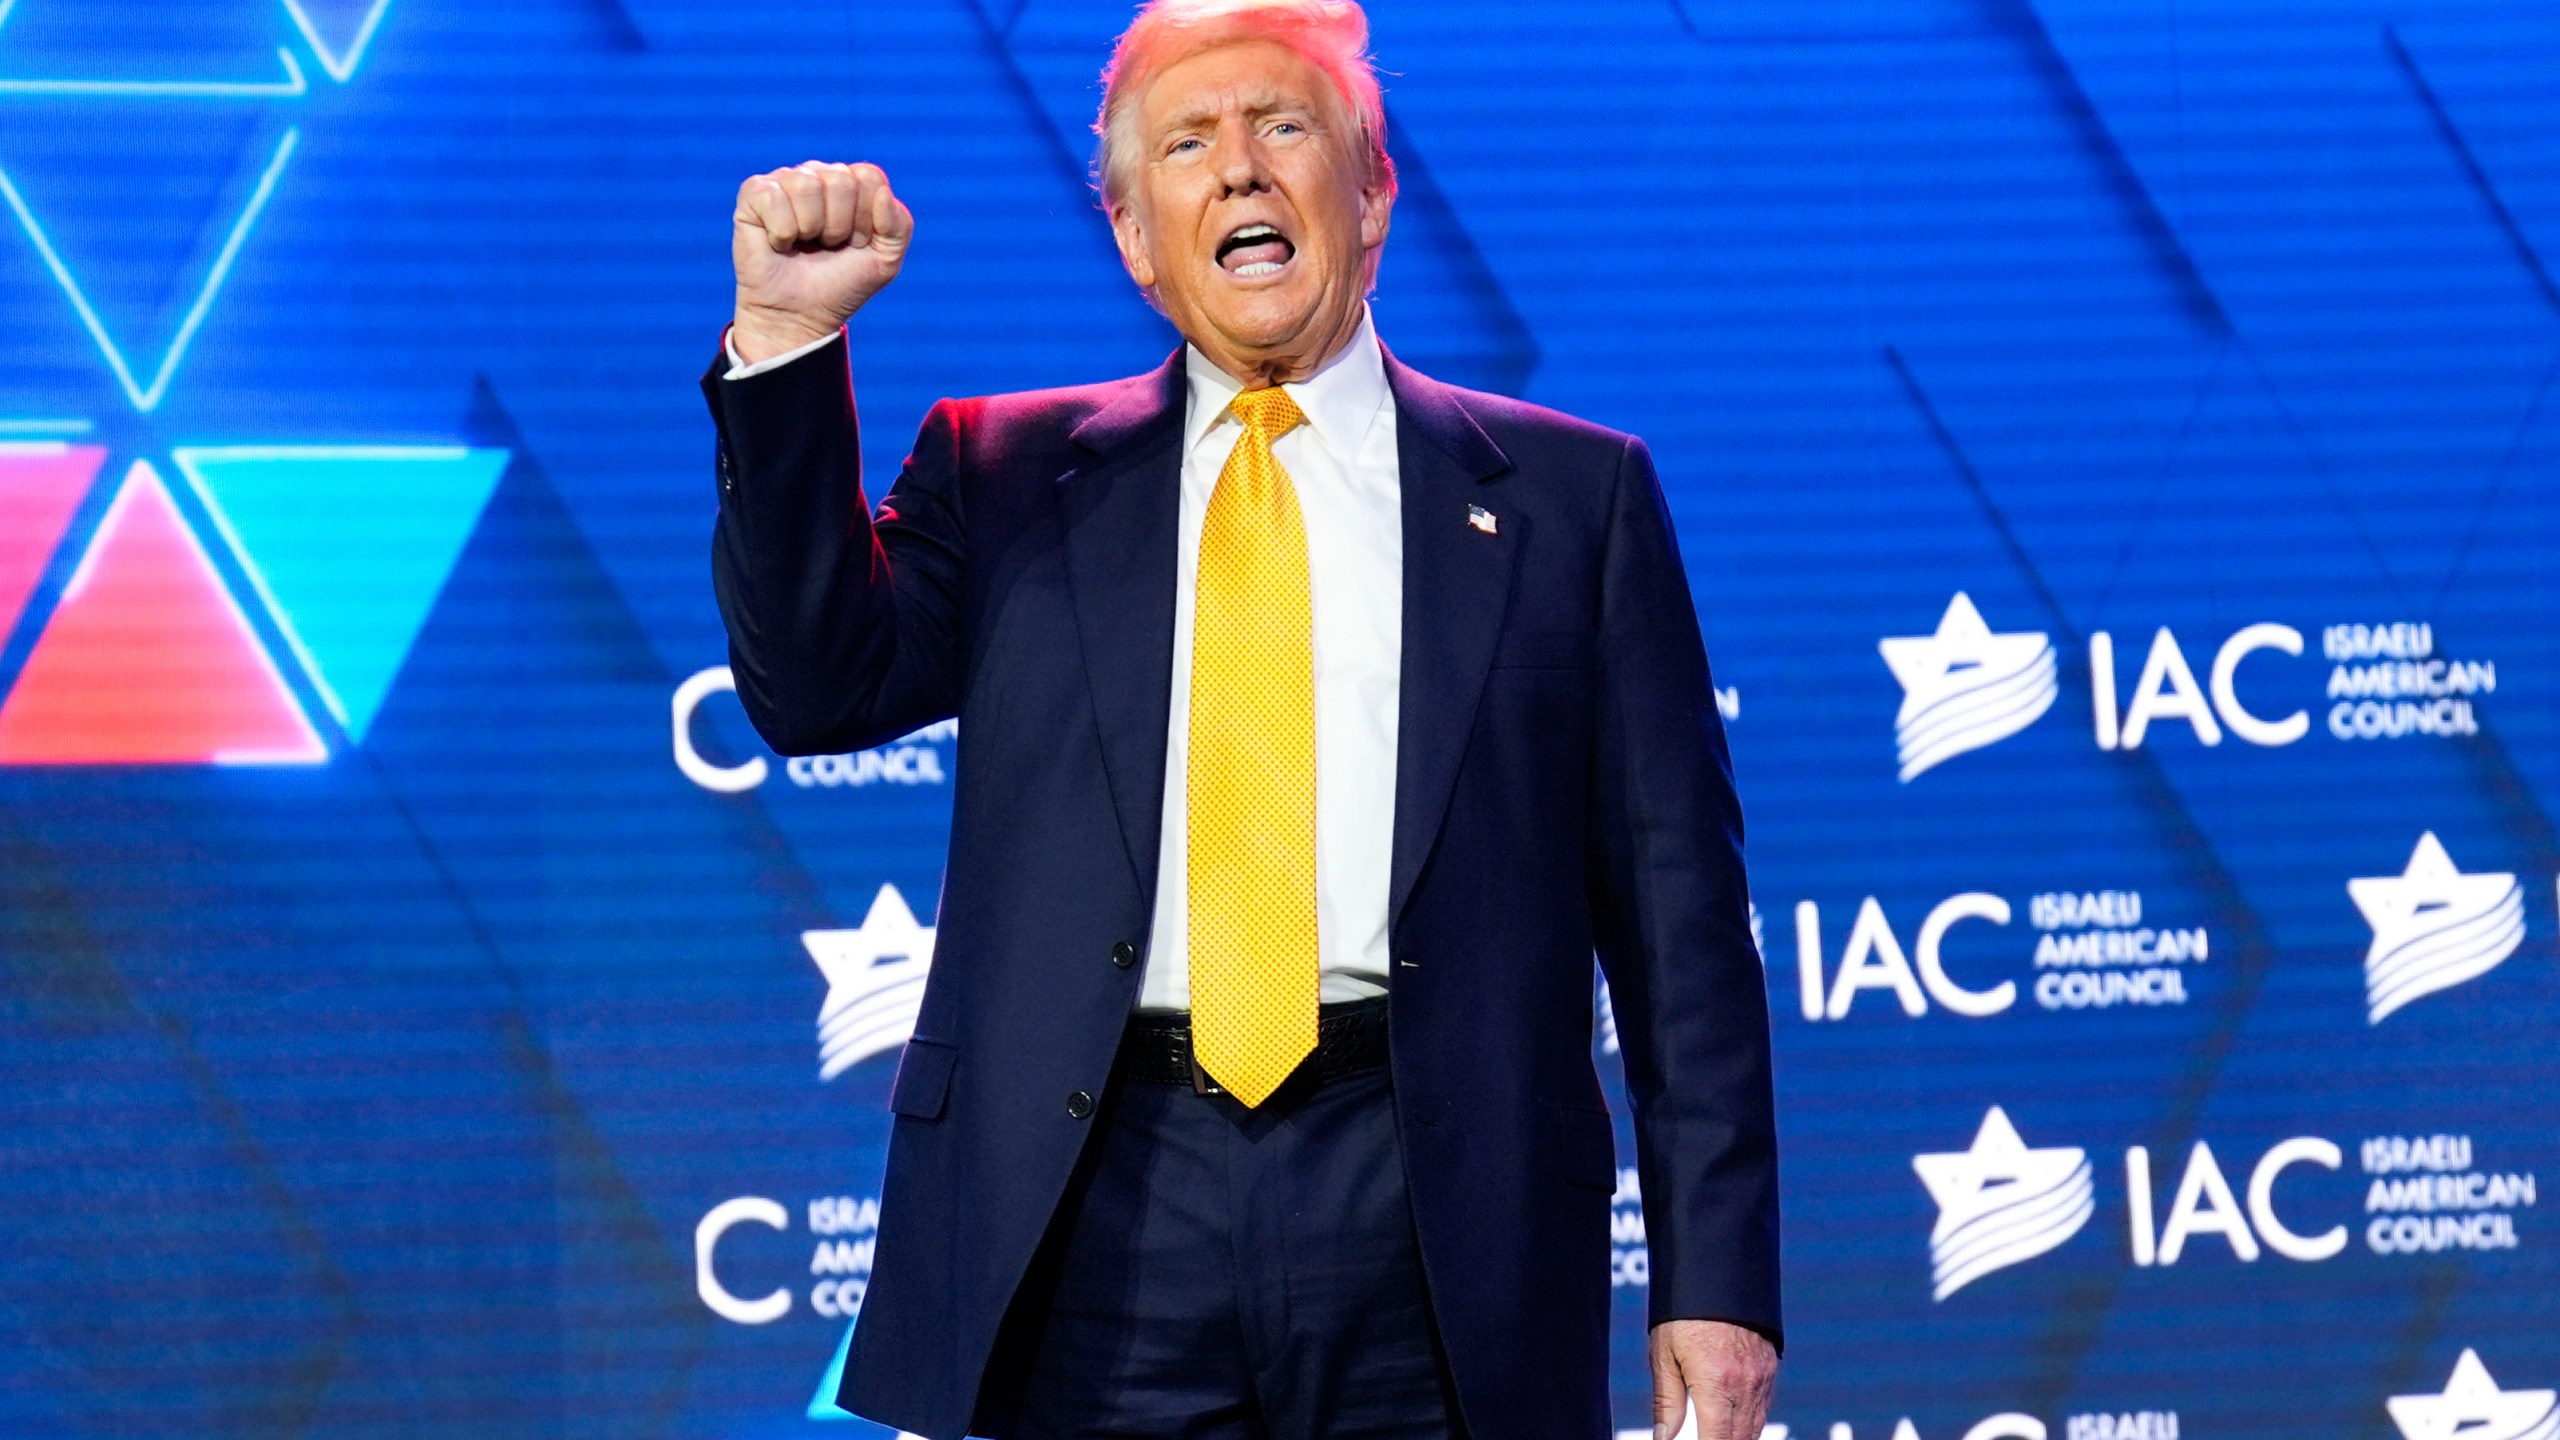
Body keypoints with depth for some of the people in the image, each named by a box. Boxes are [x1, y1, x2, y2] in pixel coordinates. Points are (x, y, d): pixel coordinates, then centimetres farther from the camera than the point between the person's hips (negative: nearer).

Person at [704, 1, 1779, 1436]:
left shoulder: (1569, 495, 10)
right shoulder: (1007, 474, 15)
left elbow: (1677, 904, 6)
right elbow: (819, 689, 0)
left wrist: (1718, 1276, -1)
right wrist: (790, 338, -8)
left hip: (1434, 1210, -1)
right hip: (1101, 1213, 1)